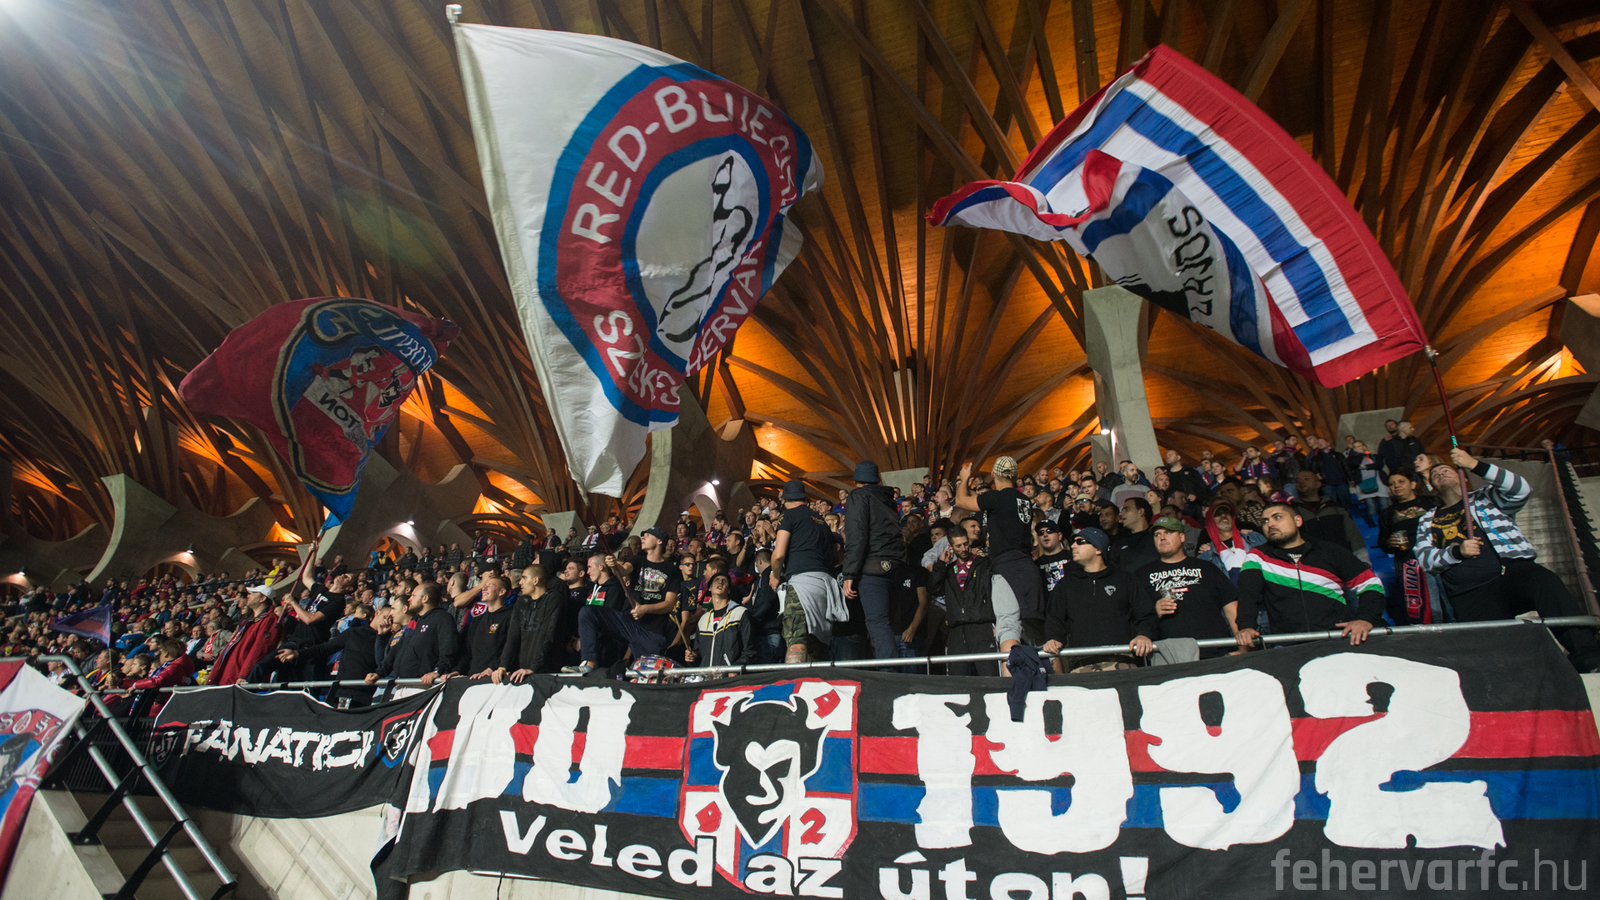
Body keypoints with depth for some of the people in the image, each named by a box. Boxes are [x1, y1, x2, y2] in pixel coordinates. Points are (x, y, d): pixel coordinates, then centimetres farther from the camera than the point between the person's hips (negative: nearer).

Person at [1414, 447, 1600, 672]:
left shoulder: (1487, 498, 22)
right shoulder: (1427, 521, 22)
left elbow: (1522, 490, 1)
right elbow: (1424, 558, 11)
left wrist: (1475, 465, -7)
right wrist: (1457, 551, -9)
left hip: (1513, 571, -1)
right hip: (1470, 595, 1)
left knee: (1546, 582, -36)